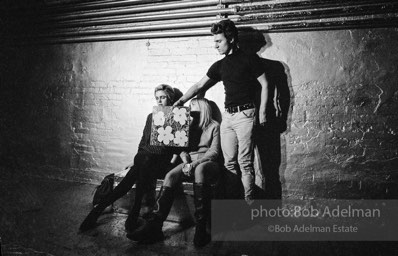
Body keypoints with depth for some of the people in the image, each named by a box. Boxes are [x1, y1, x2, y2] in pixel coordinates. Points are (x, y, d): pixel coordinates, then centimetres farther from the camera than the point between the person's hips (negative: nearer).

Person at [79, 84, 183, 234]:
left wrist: (173, 160, -12)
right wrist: (136, 160, 10)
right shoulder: (151, 117, 21)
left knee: (144, 165, -37)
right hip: (144, 158, 4)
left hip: (163, 161, -3)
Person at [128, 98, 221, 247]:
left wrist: (194, 164, -17)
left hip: (208, 162, -4)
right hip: (190, 162, 5)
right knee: (171, 176, -28)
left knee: (199, 169, -41)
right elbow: (182, 147, 18)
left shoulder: (214, 126, 8)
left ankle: (201, 228, -45)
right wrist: (186, 161, -6)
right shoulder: (190, 126, 23)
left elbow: (214, 152, -4)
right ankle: (154, 226, -38)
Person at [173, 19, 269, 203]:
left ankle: (249, 200, 2)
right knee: (229, 162, 4)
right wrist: (181, 101, 11)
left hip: (245, 114, -5)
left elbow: (264, 85, 1)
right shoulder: (219, 66, 15)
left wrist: (262, 111, -5)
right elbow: (199, 86, 18)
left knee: (244, 161, -6)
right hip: (227, 115, 5)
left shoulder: (249, 59, -1)